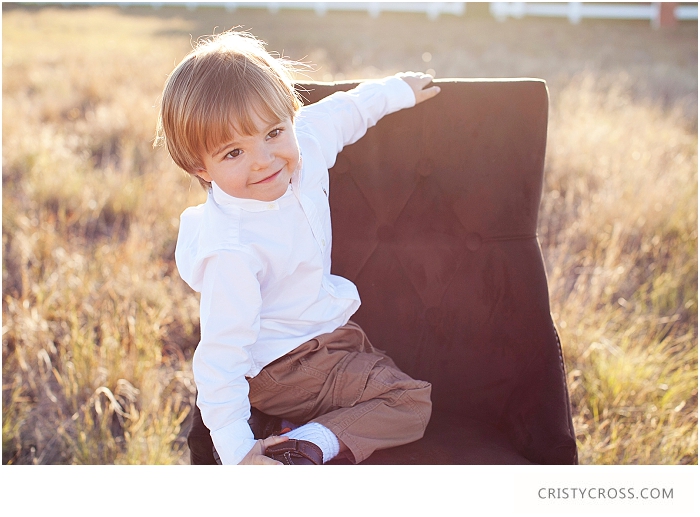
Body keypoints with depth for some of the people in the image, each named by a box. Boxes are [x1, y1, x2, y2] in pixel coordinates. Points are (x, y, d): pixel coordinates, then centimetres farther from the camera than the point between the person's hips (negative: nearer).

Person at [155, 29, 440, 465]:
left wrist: (396, 90, 23)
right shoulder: (231, 249, -36)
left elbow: (340, 111, 9)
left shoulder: (305, 147, -15)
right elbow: (221, 352, -32)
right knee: (411, 402, -8)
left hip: (324, 327, 8)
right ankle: (306, 449, -17)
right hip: (282, 363, -8)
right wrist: (236, 451, -32)